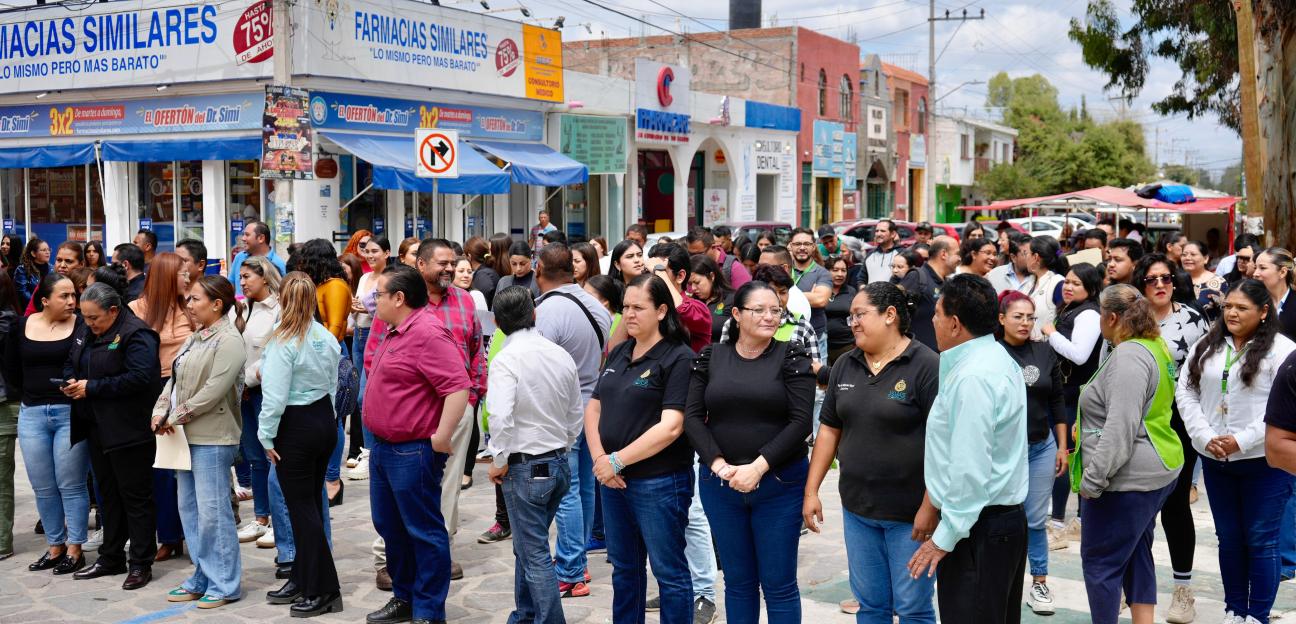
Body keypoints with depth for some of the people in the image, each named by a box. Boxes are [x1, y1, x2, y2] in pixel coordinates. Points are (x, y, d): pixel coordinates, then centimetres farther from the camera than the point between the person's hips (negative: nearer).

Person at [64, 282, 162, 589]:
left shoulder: (135, 335, -16)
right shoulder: (86, 331, 10)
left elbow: (139, 377, -25)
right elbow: (71, 363, 22)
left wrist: (91, 387, -21)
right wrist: (71, 382, -1)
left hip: (129, 429, -9)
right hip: (98, 426, 9)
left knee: (135, 495, -1)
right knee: (107, 493, 17)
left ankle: (141, 564, 8)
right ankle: (111, 558, 28)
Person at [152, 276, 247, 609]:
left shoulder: (228, 341, -13)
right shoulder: (195, 339, 16)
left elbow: (214, 390, -20)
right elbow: (174, 379, 15)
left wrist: (177, 417, -13)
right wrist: (160, 412, -1)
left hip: (213, 438, -9)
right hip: (186, 435, 9)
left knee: (211, 511, -6)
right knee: (189, 509, 13)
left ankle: (225, 584, 4)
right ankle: (203, 578, 23)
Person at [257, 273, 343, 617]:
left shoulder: (282, 342, -17)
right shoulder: (328, 338, 3)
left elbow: (275, 395, -18)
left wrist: (266, 436, -8)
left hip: (294, 427, -7)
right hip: (324, 421, 7)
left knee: (302, 508, 0)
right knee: (311, 503, 16)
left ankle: (323, 591, 4)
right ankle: (303, 580, 27)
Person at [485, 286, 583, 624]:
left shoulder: (506, 359, -16)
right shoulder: (561, 355, 4)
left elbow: (501, 418, -27)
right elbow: (577, 414, 11)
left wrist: (498, 461, -14)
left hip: (526, 468, -7)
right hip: (559, 464, 7)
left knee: (535, 555, 0)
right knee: (528, 546, 21)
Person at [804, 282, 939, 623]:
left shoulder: (926, 365, -11)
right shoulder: (845, 366, 7)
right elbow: (829, 430, 12)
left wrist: (930, 506, -18)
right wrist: (811, 491, 9)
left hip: (910, 513, -5)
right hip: (857, 507, 5)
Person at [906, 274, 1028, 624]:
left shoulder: (972, 378, -21)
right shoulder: (998, 359, 13)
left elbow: (970, 469, -25)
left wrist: (945, 537, -19)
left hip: (978, 528, -11)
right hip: (1007, 515, 11)